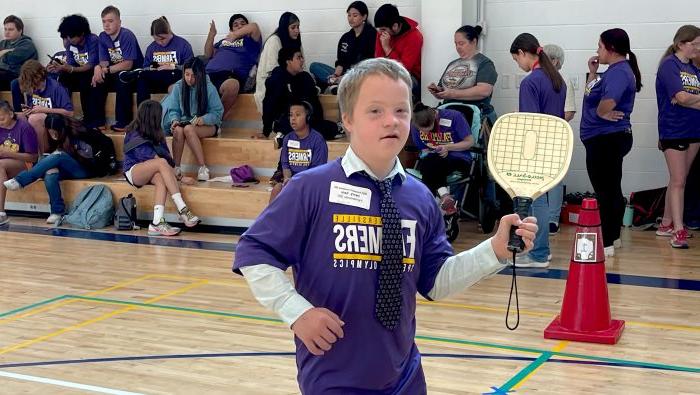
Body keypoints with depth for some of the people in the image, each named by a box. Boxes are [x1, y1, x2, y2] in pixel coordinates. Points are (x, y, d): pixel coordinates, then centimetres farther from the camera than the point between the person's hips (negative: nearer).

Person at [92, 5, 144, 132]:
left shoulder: (127, 36, -19)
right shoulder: (103, 37, 0)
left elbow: (128, 65, -22)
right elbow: (104, 62, -1)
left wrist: (107, 69, -25)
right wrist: (98, 68, -24)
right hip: (114, 73, 6)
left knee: (121, 78, -34)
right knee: (97, 80, -17)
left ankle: (123, 121, -26)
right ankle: (98, 120, -9)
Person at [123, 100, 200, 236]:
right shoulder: (136, 137, -16)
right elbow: (157, 159, -21)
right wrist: (180, 177, -22)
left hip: (149, 173, 7)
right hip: (133, 171, -6)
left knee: (161, 178, -31)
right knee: (161, 163, -34)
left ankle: (157, 222, -46)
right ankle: (182, 209, -39)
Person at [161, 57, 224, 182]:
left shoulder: (209, 88, -8)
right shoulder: (178, 87, 0)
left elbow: (217, 112, -6)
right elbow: (173, 109, 5)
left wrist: (203, 119, -24)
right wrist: (174, 120, -17)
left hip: (207, 125, -3)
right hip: (184, 122, 3)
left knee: (188, 129, -36)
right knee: (178, 130, -34)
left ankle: (203, 168, -31)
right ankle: (176, 168, -26)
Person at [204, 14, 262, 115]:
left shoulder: (250, 41, 23)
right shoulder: (224, 41, 37)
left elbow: (254, 26, 5)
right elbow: (208, 54, 27)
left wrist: (235, 35, 7)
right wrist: (211, 35, 16)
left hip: (231, 76, -4)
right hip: (209, 73, 4)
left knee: (232, 85, -42)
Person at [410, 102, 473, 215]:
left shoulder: (454, 117, -11)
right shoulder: (415, 127, 0)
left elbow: (470, 142, -5)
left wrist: (447, 147, -18)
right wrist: (428, 153, -10)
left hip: (459, 160, -3)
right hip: (431, 159, 3)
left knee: (431, 164, -35)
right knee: (427, 164, -36)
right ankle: (445, 196, -50)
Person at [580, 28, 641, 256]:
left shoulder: (619, 72, -19)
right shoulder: (615, 71, 14)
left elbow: (606, 103, -31)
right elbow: (591, 95, 18)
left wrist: (602, 114, -11)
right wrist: (593, 72, 10)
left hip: (606, 140, -11)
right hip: (610, 139, 11)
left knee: (605, 192, -6)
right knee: (612, 190, 19)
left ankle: (606, 244, -1)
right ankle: (613, 237, 31)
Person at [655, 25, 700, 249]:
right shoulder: (669, 65, -9)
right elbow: (682, 97, -18)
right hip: (673, 131, -7)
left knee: (679, 180, 11)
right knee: (677, 181, -7)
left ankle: (666, 224, 20)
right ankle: (678, 231, -6)